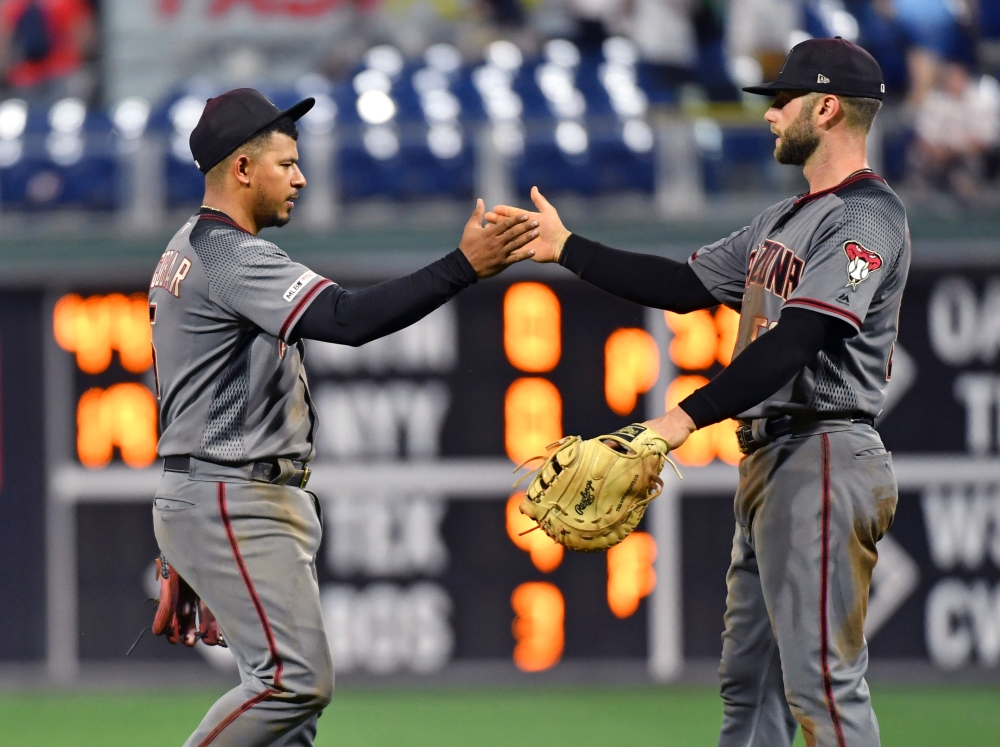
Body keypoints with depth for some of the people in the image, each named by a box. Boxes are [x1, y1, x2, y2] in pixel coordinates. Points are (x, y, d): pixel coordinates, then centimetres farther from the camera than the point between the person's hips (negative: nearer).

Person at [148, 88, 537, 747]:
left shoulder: (187, 249, 17)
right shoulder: (232, 257, -18)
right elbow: (348, 319, -30)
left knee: (295, 682, 10)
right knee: (297, 678, -15)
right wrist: (465, 266, -31)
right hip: (233, 503, -11)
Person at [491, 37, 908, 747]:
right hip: (768, 454, 11)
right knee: (749, 680, 12)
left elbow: (797, 341, -24)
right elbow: (686, 286, 25)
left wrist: (687, 417, -31)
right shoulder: (784, 221, 21)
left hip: (824, 458, -11)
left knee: (821, 679, -15)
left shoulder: (866, 216, -12)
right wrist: (566, 247, 23)